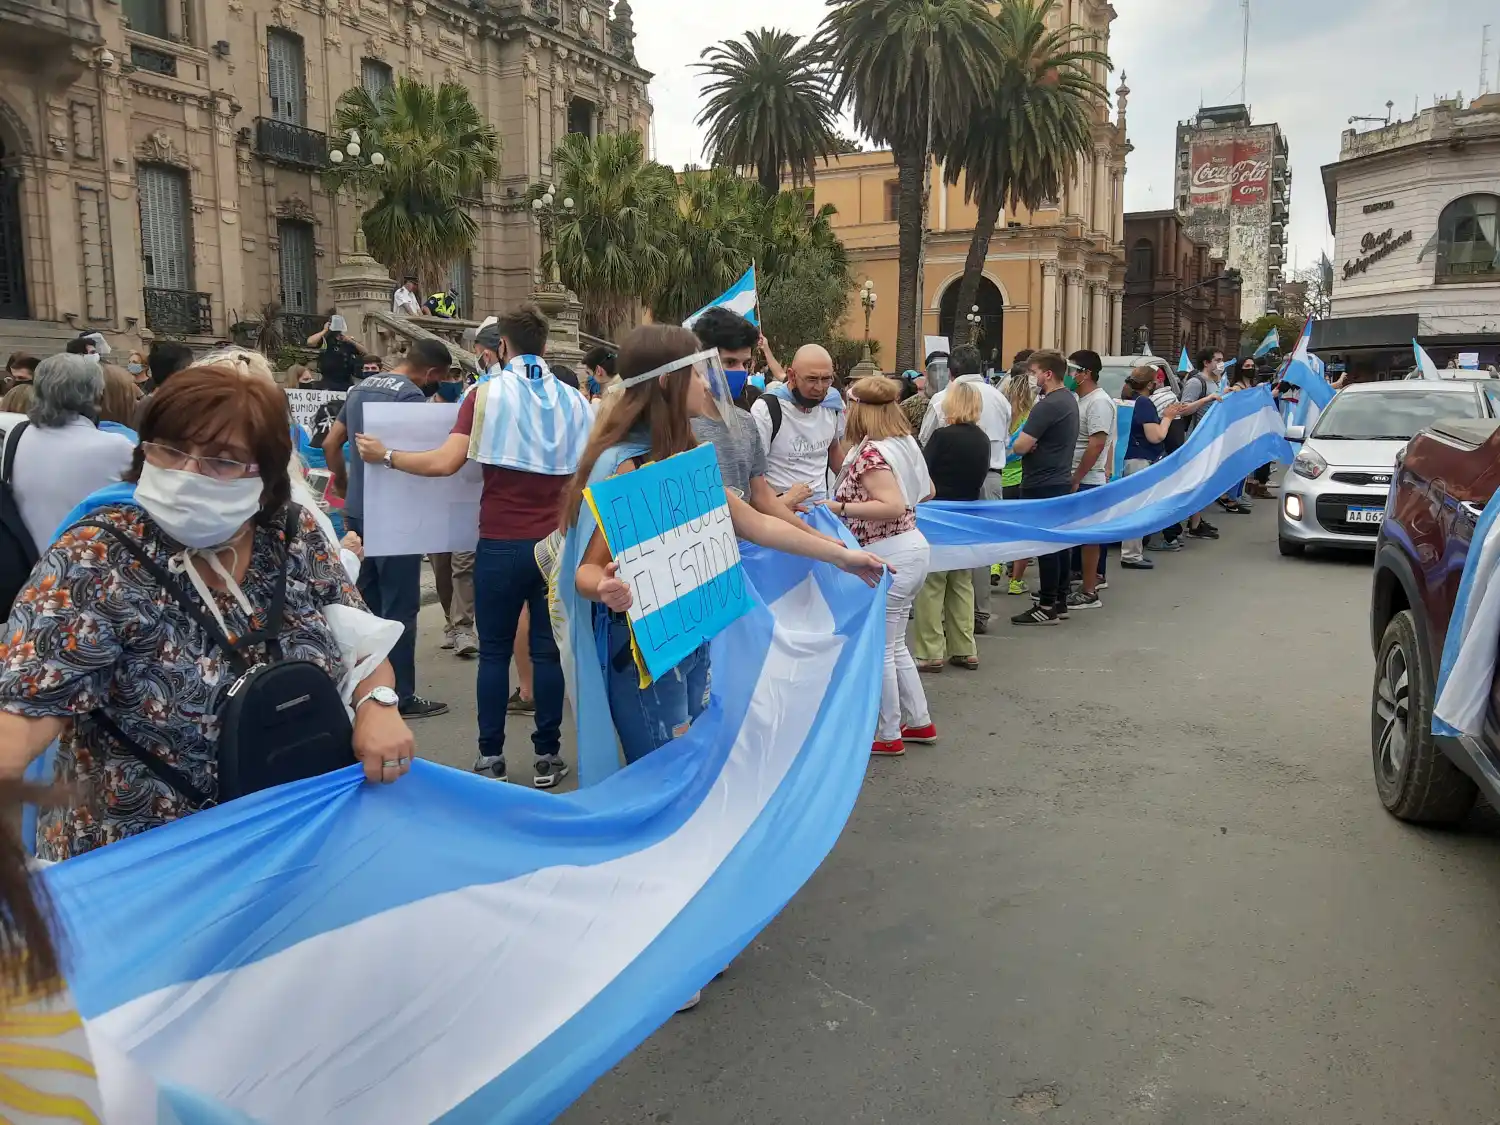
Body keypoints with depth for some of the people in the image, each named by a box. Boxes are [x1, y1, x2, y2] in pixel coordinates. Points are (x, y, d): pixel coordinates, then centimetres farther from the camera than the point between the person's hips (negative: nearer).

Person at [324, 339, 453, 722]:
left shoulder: (360, 387, 13)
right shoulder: (411, 394, -14)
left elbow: (330, 443, 16)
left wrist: (344, 486, 25)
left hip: (357, 511, 9)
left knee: (364, 603, 16)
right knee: (399, 608, -2)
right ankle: (401, 696, 3)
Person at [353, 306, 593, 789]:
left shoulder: (488, 393, -4)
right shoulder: (573, 400, 4)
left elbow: (447, 461, -13)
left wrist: (386, 456, 0)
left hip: (502, 544, -2)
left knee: (494, 652, 8)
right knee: (547, 649, 7)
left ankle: (491, 757, 13)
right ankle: (548, 756, 12)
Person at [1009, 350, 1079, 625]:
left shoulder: (1047, 406, -20)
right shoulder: (1069, 400, 12)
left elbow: (1020, 446, -23)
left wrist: (1024, 440, -1)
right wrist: (1033, 442, -3)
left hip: (1042, 485, -10)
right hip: (1061, 480, 10)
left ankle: (1047, 608, 0)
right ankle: (1060, 601, 22)